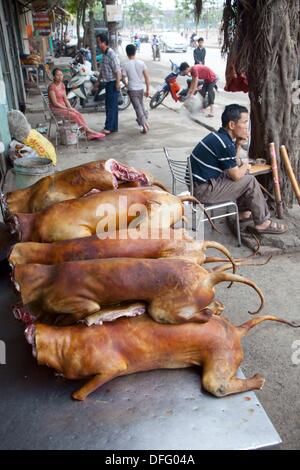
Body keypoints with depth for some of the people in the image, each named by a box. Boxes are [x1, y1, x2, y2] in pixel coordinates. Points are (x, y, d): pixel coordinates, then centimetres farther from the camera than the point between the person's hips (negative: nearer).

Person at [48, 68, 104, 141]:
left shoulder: (62, 85, 11)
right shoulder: (51, 87, -13)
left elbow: (65, 98, 12)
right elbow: (55, 103, -17)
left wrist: (70, 107, -5)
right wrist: (67, 109, -19)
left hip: (63, 107, 7)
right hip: (56, 108, -7)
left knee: (79, 115, -17)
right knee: (74, 115, -25)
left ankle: (89, 134, -24)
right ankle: (88, 131, -16)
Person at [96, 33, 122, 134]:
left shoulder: (111, 54, -16)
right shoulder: (104, 54, 13)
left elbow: (117, 71, -21)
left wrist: (117, 85, -22)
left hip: (113, 83, -10)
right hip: (108, 83, 10)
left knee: (112, 105, -7)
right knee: (109, 105, 11)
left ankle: (108, 127, -6)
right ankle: (113, 127, 17)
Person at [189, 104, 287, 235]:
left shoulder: (218, 136, 8)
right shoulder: (225, 144, -22)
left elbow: (234, 166, 17)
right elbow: (236, 176, -14)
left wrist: (238, 144, 3)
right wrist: (246, 165, 6)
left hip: (197, 182, 10)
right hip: (203, 191, -10)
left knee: (244, 175, 19)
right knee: (250, 181, -6)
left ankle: (243, 211, 29)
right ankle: (262, 223, 8)